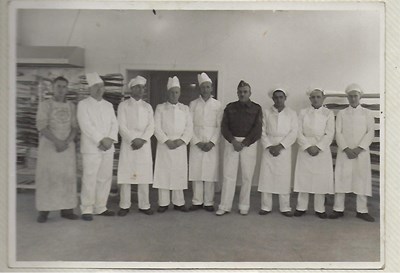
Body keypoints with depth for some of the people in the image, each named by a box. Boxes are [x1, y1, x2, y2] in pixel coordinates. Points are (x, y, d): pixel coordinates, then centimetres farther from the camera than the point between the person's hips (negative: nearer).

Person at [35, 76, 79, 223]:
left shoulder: (71, 106, 9)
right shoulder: (45, 105, 0)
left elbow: (74, 127, 5)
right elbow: (41, 126, -10)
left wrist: (66, 142, -12)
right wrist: (57, 142, -19)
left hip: (67, 146, 3)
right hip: (48, 146, -3)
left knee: (68, 177, 1)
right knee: (46, 177, -2)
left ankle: (67, 209, 8)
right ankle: (44, 211, 7)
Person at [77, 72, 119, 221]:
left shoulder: (108, 105, 16)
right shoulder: (83, 104, 0)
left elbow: (114, 124, 8)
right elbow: (86, 126, -11)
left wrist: (110, 139, -9)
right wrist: (102, 140, -16)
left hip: (108, 148, 5)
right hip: (91, 148, -5)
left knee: (105, 178, 7)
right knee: (89, 180, -3)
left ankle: (100, 208, 17)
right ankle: (87, 210, 8)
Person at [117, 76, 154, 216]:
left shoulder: (148, 107, 15)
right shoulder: (123, 105, 6)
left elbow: (151, 126, 5)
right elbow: (122, 126, -3)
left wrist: (142, 139, -10)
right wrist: (133, 139, -14)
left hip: (144, 144, 2)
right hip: (128, 143, -2)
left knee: (144, 175, 1)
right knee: (126, 173, -3)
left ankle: (144, 205, 10)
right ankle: (124, 206, 6)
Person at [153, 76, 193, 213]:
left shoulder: (185, 108, 12)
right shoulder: (160, 108, 6)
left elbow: (189, 127, 5)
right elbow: (157, 127, -3)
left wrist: (181, 141, -9)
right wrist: (167, 141, -13)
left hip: (180, 146, 2)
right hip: (164, 145, -1)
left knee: (180, 174, 3)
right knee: (163, 173, -1)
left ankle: (178, 202, 13)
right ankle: (163, 203, 8)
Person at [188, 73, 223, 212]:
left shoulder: (217, 105, 6)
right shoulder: (193, 104, 7)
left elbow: (220, 126, 1)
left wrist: (212, 142, -9)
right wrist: (197, 142, -7)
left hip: (212, 144, -1)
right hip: (196, 143, 1)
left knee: (210, 173, 0)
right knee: (196, 172, 1)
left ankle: (208, 202, 10)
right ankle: (197, 201, 11)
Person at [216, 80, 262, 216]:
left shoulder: (256, 108, 6)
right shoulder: (230, 107, 10)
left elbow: (257, 129, -2)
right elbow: (224, 127, 3)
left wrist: (244, 143, -12)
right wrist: (233, 141, -12)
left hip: (249, 144, -1)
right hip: (231, 142, 1)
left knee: (247, 176, 2)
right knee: (228, 175, -1)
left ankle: (244, 206, 14)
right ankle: (224, 206, 6)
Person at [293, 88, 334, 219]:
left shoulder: (328, 113, 7)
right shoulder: (303, 113, 9)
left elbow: (330, 133, -2)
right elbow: (299, 132, 0)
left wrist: (318, 147, -13)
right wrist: (308, 146, -12)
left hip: (322, 150, 0)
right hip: (305, 149, 0)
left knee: (321, 179, 0)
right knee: (303, 177, 1)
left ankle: (319, 209, 12)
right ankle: (301, 207, 11)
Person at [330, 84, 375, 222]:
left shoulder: (367, 113, 9)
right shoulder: (341, 113, 9)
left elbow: (370, 132, 0)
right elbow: (338, 133, 1)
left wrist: (359, 149, -12)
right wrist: (346, 149, -12)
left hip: (361, 152, 0)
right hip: (344, 151, 0)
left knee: (362, 179, 2)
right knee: (340, 178, -2)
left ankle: (362, 210, 11)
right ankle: (338, 209, 6)